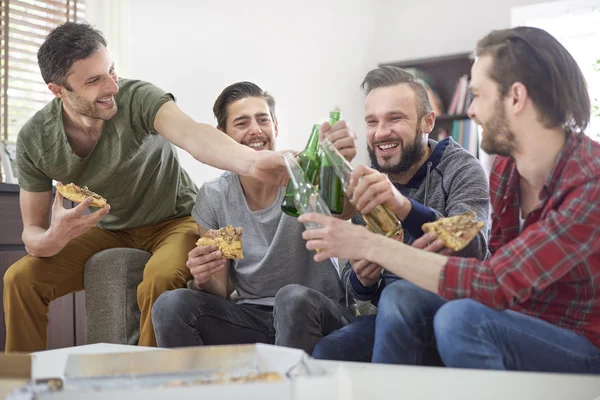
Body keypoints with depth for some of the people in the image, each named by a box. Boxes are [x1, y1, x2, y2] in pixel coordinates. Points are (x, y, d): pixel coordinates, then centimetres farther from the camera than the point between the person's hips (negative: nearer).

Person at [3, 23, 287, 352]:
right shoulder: (34, 140, -13)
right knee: (20, 279, -13)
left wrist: (251, 161, -68)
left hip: (174, 220, -3)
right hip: (107, 230, 4)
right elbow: (32, 231, -7)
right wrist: (52, 240, -33)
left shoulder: (138, 99, -26)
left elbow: (193, 135, -47)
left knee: (159, 282, -34)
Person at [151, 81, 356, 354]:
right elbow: (218, 293, 2)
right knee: (170, 306, -20)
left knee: (293, 297, -35)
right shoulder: (213, 198, 2)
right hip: (250, 318, 3)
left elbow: (342, 211, -34)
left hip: (320, 316, -2)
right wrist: (204, 280, -22)